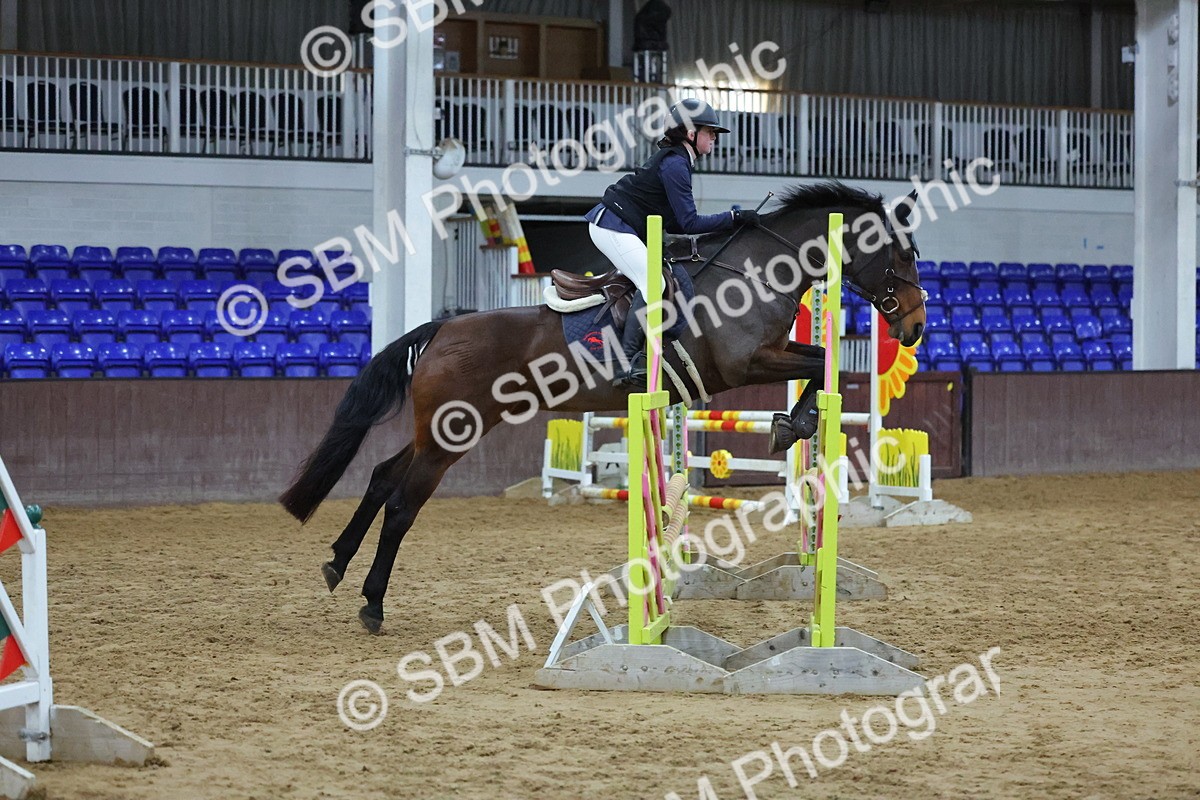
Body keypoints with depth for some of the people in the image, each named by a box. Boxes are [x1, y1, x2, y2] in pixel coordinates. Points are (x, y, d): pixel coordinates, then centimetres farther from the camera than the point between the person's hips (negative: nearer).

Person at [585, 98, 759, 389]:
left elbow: (676, 225, 17)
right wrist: (733, 217, -12)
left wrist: (726, 222, 11)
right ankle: (629, 363, -28)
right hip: (613, 227, -11)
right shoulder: (674, 164, -14)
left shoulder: (675, 161, 17)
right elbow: (689, 224, -16)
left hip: (615, 227, 11)